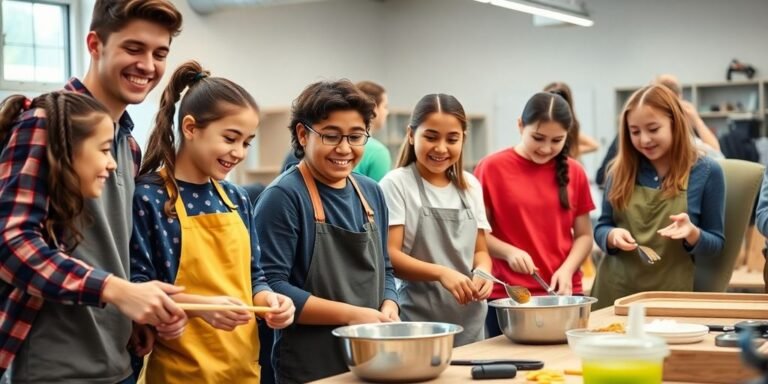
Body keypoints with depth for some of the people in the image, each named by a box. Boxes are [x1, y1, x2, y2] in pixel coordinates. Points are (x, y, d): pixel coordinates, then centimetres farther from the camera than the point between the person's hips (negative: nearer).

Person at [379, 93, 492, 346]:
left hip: (470, 322, 5)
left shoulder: (470, 185, 11)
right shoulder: (396, 184, -6)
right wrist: (441, 273, -25)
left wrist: (483, 272, -7)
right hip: (418, 324, -5)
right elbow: (389, 255, -12)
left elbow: (480, 250, 15)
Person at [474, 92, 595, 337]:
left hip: (564, 292, 3)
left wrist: (567, 269, -8)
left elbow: (584, 235, 9)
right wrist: (509, 252, -17)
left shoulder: (574, 172, 5)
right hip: (507, 296, -3)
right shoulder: (492, 168, -4)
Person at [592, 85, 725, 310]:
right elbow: (601, 227, 8)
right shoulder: (620, 171, 2)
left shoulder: (706, 172, -5)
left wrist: (693, 234, -20)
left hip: (669, 295, -2)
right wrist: (613, 236, -13)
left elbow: (716, 244, 0)